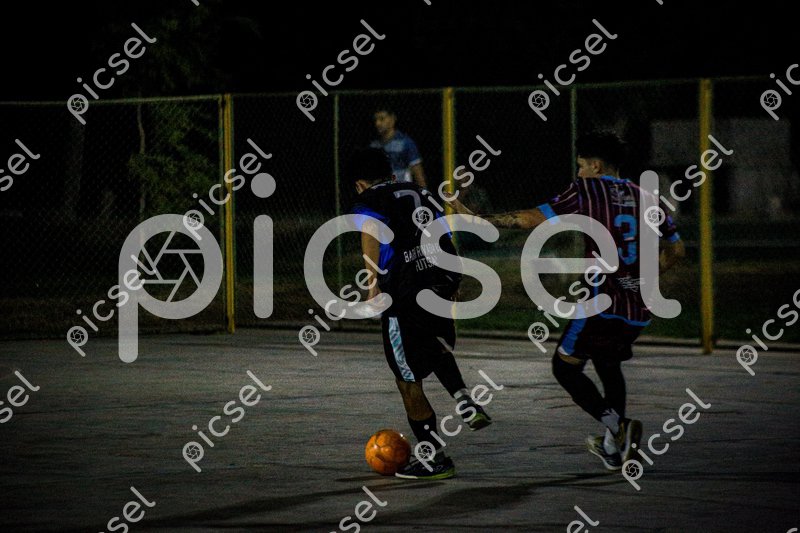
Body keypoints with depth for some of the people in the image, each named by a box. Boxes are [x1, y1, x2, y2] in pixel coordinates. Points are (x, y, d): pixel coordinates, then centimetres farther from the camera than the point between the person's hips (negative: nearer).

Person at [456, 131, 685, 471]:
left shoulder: (587, 191, -5)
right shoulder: (644, 198, 12)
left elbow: (534, 219, -8)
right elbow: (675, 249, 15)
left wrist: (480, 220, -1)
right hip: (638, 309, 7)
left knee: (566, 367, 6)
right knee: (609, 366, 27)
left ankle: (617, 426, -12)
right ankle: (613, 450, 26)